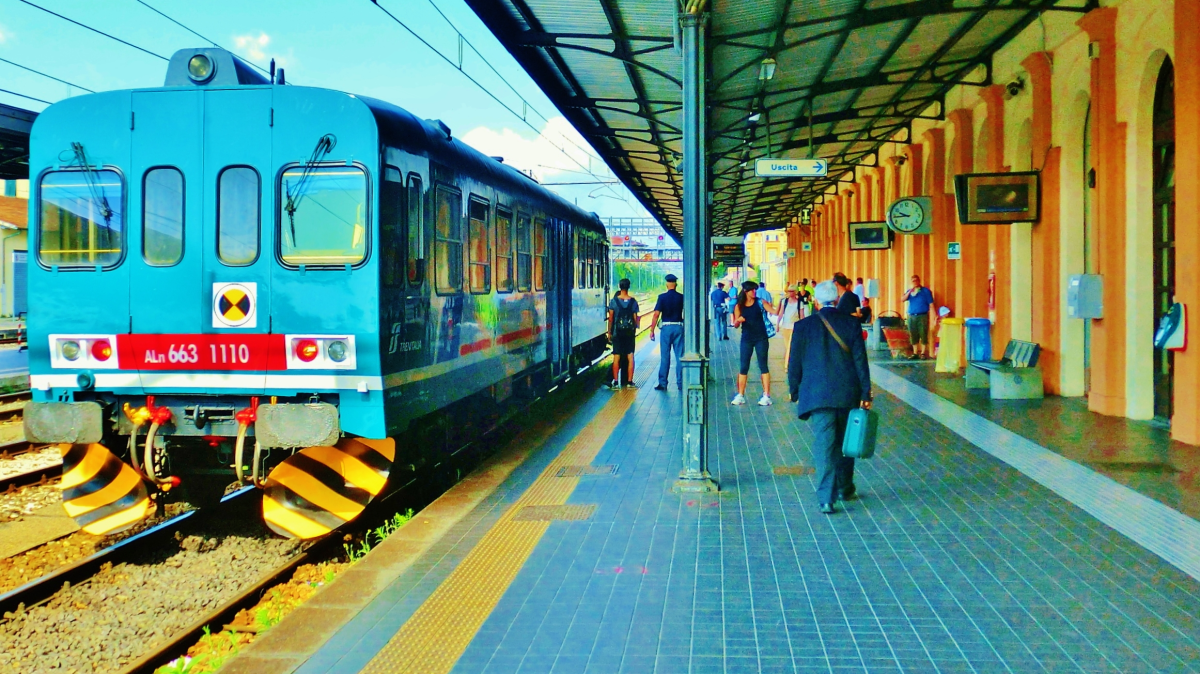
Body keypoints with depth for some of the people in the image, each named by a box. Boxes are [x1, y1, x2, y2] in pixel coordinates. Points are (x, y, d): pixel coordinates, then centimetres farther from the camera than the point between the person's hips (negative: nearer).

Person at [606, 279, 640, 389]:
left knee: (616, 357, 2)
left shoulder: (614, 301, -5)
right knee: (630, 357, 6)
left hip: (617, 332, -1)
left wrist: (609, 332, 6)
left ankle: (616, 382, 0)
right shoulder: (633, 301, 0)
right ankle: (629, 382, 6)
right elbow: (635, 318, 3)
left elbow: (610, 318, -3)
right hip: (630, 332, 1)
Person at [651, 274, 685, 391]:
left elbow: (656, 314, -9)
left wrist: (652, 330, -5)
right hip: (678, 327, 2)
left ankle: (662, 383, 5)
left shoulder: (662, 297, -6)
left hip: (666, 327, -1)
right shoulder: (681, 297, 0)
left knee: (665, 357, 3)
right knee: (680, 356, 6)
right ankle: (680, 383, 7)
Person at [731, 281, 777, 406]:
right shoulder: (739, 306, 3)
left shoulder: (760, 302, 0)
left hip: (761, 338, -1)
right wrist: (738, 320, -17)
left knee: (763, 366, 0)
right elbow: (736, 324, 5)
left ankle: (766, 396, 2)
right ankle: (740, 395, 9)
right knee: (744, 367, 3)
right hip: (746, 339, 1)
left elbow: (775, 311, -10)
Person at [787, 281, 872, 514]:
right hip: (848, 394, 2)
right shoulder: (851, 323, -1)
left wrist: (796, 392, 13)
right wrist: (865, 392, 2)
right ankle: (845, 489, 31)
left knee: (824, 445, -3)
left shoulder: (803, 326, -3)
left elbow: (795, 364, 1)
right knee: (845, 442, 18)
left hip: (817, 395, -2)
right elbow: (860, 359, -2)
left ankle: (827, 498, -11)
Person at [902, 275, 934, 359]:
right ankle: (915, 353, 12)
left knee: (923, 335, -4)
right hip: (911, 316, 4)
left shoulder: (926, 291, 2)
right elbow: (902, 300, -1)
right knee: (913, 336, 5)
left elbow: (931, 304, -2)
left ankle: (923, 353, 1)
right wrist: (910, 292, -12)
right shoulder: (909, 291, 13)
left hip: (922, 316, -4)